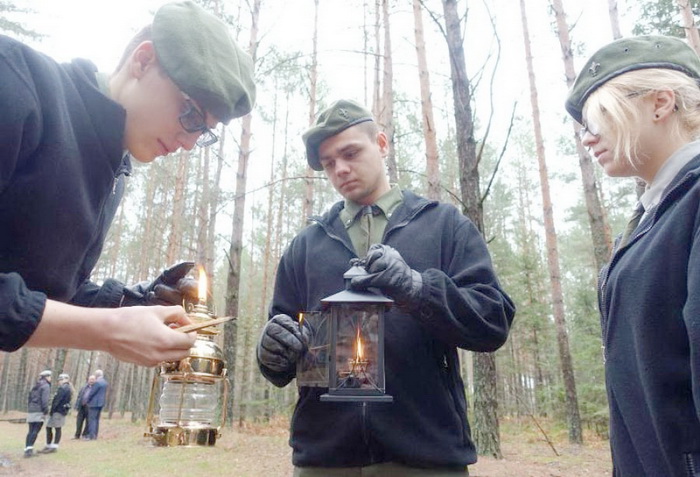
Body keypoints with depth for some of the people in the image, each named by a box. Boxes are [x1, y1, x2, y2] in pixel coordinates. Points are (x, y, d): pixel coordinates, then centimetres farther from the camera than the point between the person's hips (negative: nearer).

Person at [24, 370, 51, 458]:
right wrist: (46, 412, -13)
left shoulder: (35, 386, 20)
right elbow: (44, 400, -15)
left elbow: (29, 398, 21)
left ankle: (27, 449, 8)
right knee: (36, 431, -8)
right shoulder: (46, 386, -6)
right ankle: (29, 449, -16)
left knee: (31, 431, 9)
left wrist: (29, 408, 24)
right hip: (39, 411, -8)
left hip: (31, 410, 8)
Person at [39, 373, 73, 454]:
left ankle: (54, 447, 1)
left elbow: (57, 400, -17)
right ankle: (48, 446, 20)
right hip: (61, 411, 10)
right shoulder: (68, 388, 19)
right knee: (48, 427, 14)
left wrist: (52, 409, -11)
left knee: (57, 429, -4)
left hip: (58, 411, -10)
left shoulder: (63, 388, -11)